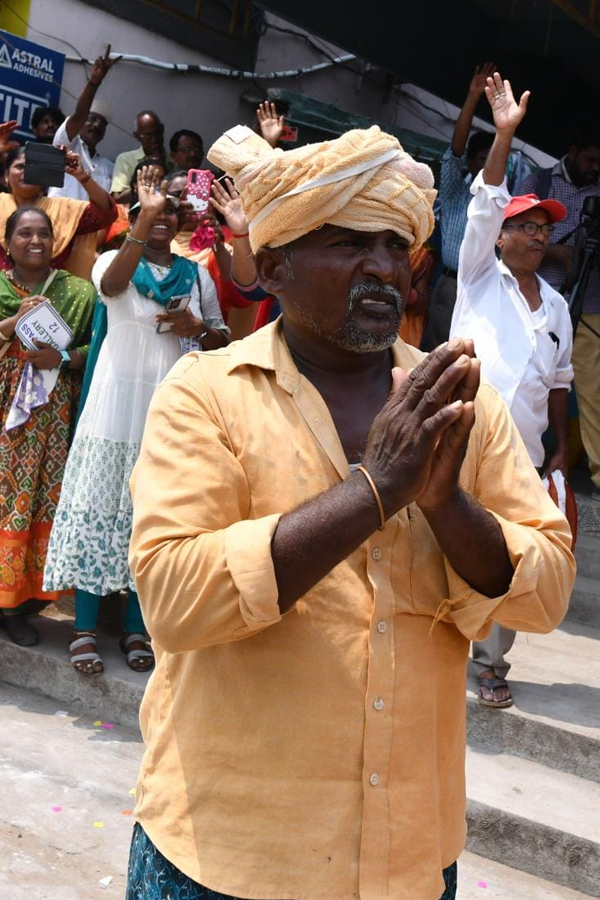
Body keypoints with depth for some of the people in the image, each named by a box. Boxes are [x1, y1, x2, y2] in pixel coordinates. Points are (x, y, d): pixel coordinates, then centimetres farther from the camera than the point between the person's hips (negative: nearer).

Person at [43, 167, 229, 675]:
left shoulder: (196, 275, 14)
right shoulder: (115, 259, 6)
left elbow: (222, 339, 16)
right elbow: (111, 284, -20)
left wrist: (196, 328, -6)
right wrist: (144, 218, -27)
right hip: (119, 395, -2)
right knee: (100, 502, -3)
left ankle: (137, 626, 12)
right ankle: (85, 625, 4)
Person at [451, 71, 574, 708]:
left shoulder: (556, 306, 17)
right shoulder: (480, 276, 6)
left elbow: (558, 382, 19)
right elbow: (484, 205, -7)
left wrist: (562, 447, 14)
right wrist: (504, 134, -15)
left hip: (522, 453, 4)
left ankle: (491, 663, 18)